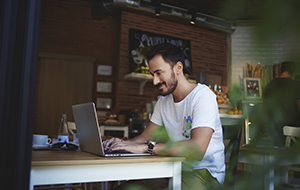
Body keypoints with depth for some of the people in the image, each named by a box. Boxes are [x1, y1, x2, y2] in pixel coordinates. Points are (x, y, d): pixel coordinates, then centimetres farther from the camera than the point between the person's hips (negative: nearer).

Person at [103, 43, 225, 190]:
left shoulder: (203, 96, -16)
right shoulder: (163, 102, 11)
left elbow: (197, 149, -29)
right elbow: (146, 137, 13)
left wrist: (146, 147, -30)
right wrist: (124, 143, -8)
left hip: (204, 174, -6)